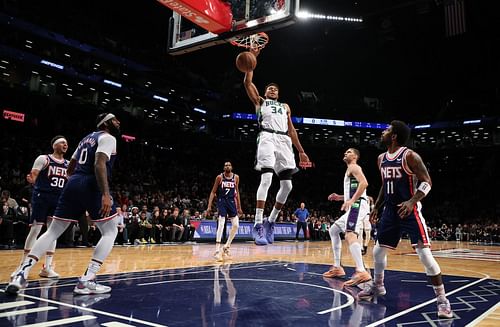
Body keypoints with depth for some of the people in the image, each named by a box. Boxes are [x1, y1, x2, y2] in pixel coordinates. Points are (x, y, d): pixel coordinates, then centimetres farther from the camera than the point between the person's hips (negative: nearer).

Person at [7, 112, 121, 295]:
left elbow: (70, 169, 29)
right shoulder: (108, 138, -1)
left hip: (73, 185, 8)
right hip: (92, 187, -8)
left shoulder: (86, 138, 26)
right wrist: (105, 194, -26)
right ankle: (86, 281, -8)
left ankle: (22, 273, 1)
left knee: (53, 231, 13)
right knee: (110, 232, 1)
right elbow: (99, 165, -19)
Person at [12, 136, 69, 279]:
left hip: (58, 200, 5)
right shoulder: (43, 159, -3)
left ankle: (47, 267, 8)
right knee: (35, 230, -5)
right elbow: (33, 177, -8)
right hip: (41, 197, -5)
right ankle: (23, 264, 9)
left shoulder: (68, 165, 12)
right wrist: (30, 180, -29)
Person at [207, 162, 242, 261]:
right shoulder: (219, 177, -5)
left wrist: (239, 207, 13)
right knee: (221, 224, -17)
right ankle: (217, 250, -19)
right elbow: (213, 192, -2)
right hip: (221, 201, -4)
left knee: (236, 225, -2)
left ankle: (226, 247, 16)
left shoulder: (236, 177, 4)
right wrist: (209, 206, -10)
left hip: (231, 201, 4)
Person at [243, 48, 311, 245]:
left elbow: (291, 129, 26)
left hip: (284, 141, 5)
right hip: (267, 138, -5)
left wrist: (301, 152, 19)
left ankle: (271, 221, 11)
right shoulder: (259, 101, 24)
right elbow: (248, 83, 9)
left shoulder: (285, 107, 33)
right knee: (266, 179, -22)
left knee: (287, 185, -3)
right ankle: (258, 224, -21)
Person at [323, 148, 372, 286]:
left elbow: (364, 183, -18)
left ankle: (361, 272, -39)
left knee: (350, 234, -27)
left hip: (357, 205, -11)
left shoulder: (353, 167, -1)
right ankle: (337, 268, 17)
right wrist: (340, 197, 23)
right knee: (333, 230, 18)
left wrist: (351, 200, -25)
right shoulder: (350, 170, 29)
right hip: (355, 206, 11)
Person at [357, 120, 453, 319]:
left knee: (424, 254, -13)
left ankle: (442, 299, -1)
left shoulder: (410, 156, -13)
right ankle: (377, 286, 35)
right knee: (378, 250, 14)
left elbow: (427, 182, -14)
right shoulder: (382, 159, 9)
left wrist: (412, 201, -27)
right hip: (390, 210, 8)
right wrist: (376, 207, 18)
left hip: (410, 210, -7)